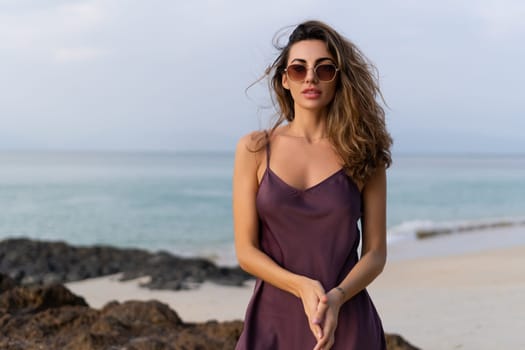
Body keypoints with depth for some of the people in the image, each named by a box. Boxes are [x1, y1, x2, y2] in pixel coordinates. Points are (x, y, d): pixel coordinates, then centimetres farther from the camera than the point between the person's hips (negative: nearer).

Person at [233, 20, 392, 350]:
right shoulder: (255, 149, -1)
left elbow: (375, 251, -1)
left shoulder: (363, 154, -1)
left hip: (346, 321, 0)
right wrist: (302, 287, -19)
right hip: (274, 320, 0)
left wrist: (336, 297, -19)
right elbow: (246, 251, -4)